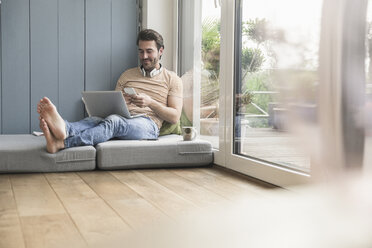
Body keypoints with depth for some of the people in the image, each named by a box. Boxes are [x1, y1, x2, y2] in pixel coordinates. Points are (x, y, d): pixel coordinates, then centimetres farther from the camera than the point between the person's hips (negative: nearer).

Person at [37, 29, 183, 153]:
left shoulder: (172, 79, 15)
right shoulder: (127, 75, 26)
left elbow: (175, 117, 5)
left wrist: (150, 102, -10)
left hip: (147, 124, -4)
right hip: (122, 120, 4)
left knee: (113, 121, -36)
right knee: (95, 119, -32)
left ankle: (62, 143, -59)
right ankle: (63, 128, -66)